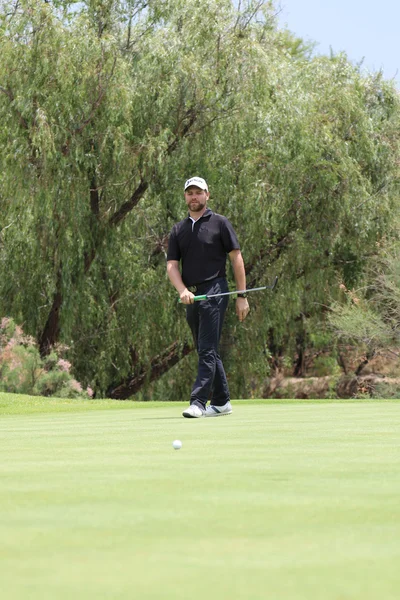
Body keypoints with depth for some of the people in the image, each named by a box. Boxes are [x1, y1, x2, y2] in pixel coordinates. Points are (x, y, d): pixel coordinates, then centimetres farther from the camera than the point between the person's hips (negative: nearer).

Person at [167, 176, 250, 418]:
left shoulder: (220, 223, 1)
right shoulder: (178, 230, 14)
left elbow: (237, 259, 0)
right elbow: (172, 264, 7)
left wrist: (242, 296, -5)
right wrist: (182, 290, -13)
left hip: (214, 291, -6)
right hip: (192, 296, 6)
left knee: (208, 350, -12)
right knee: (207, 352, 11)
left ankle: (198, 402, -19)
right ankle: (221, 401, 19)